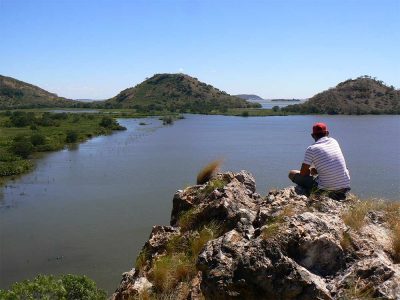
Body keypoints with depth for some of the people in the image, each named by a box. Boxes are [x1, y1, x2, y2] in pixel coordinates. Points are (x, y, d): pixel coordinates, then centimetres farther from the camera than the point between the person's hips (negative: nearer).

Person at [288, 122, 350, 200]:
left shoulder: (311, 149, -8)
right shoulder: (334, 141, 8)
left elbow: (303, 173, -5)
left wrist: (310, 171, 18)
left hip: (325, 190, -5)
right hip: (345, 188, 5)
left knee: (292, 174, 9)